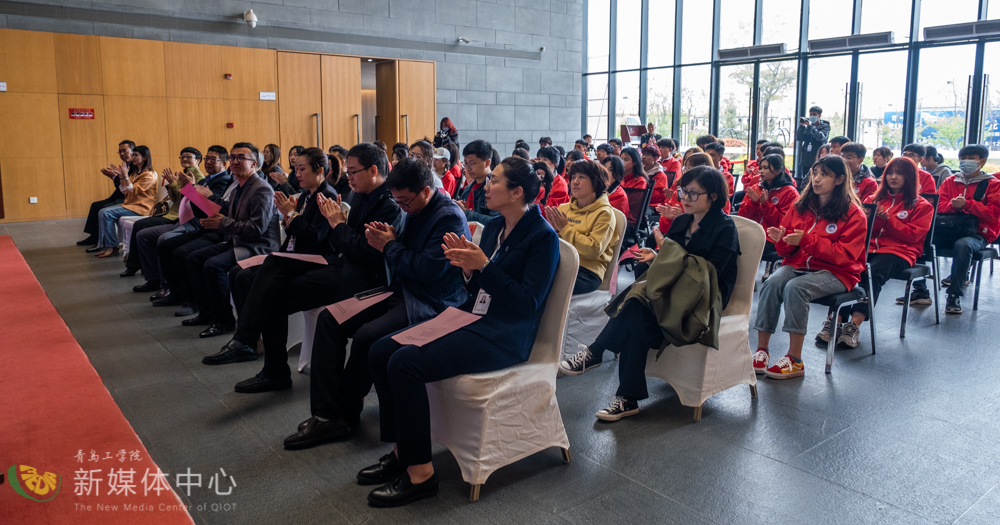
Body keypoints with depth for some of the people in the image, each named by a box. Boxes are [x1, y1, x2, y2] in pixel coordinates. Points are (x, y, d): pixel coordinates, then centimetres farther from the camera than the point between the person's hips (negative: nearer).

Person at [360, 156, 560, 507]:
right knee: (380, 352, -4)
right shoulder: (494, 226, 12)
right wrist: (467, 266, -6)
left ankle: (420, 473, -12)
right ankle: (402, 451, 6)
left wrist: (483, 265, -21)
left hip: (504, 338, -9)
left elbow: (527, 302, -18)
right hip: (471, 318, 9)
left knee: (404, 363, -25)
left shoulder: (543, 237, -10)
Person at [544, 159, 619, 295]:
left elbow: (594, 250, -13)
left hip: (587, 270, -5)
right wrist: (552, 229, -3)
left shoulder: (604, 213, 1)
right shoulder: (564, 208, 19)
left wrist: (565, 229, -11)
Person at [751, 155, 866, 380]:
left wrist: (807, 240, -22)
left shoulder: (853, 214, -3)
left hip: (835, 272, -4)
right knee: (772, 283, -28)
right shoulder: (801, 206, 11)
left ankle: (795, 360, -26)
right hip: (798, 264, 4)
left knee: (795, 288, -34)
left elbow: (845, 254, -14)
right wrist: (782, 240, -10)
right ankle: (762, 349, -24)